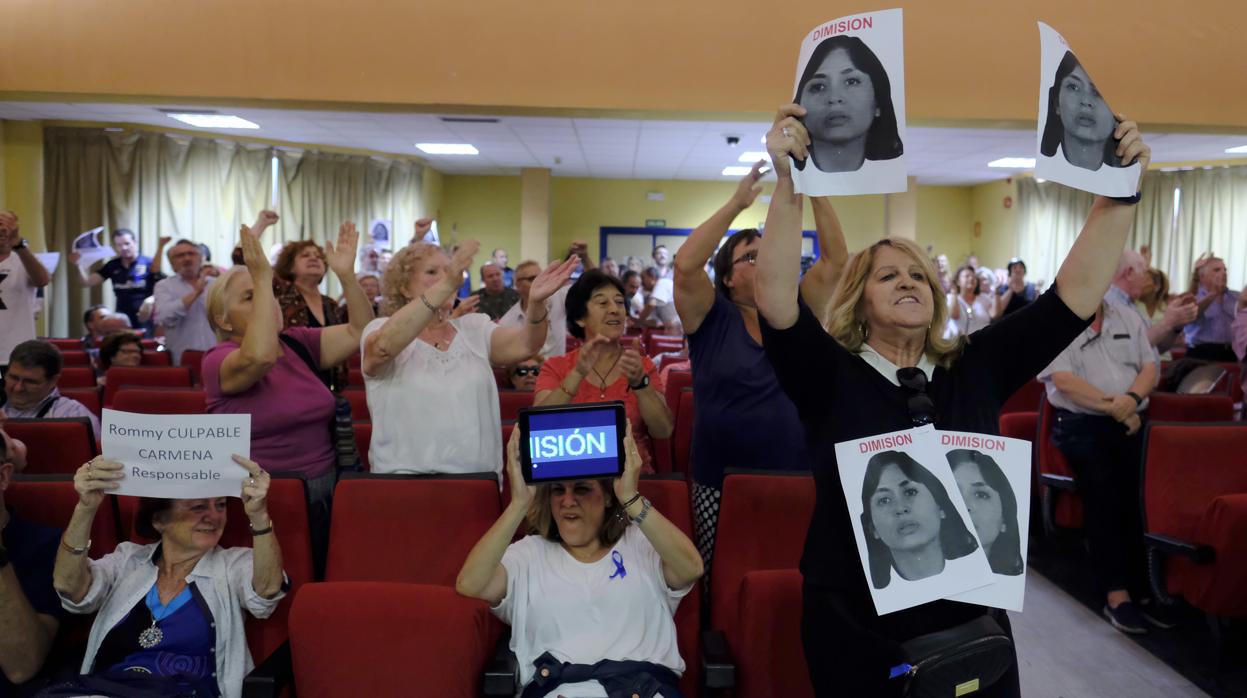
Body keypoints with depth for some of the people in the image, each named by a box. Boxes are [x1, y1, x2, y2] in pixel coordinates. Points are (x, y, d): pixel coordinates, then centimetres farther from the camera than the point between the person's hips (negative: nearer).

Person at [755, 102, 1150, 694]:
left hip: (971, 622, 3)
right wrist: (787, 184, -34)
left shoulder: (977, 368, 1)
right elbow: (775, 300, -24)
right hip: (858, 630, -3)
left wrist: (1119, 196, -13)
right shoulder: (828, 376, -8)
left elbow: (1076, 294, -3)